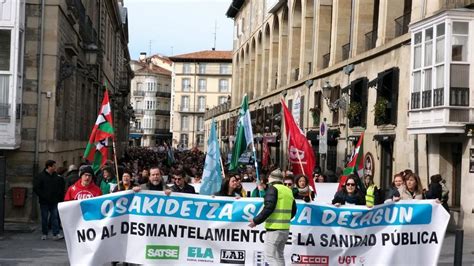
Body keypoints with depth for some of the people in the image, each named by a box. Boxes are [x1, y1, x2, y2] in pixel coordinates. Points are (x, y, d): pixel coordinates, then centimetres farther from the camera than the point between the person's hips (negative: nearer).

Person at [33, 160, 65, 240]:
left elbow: (60, 188, 15)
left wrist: (59, 197, 1)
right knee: (44, 218, 6)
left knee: (55, 217, -2)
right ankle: (44, 234, 16)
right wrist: (44, 196, -13)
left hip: (54, 201, 3)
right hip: (44, 202, -3)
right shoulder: (40, 176, -5)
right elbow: (36, 188, -7)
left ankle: (56, 234, -4)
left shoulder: (56, 176, 7)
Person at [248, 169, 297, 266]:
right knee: (279, 255, 18)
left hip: (274, 228, -8)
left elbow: (268, 208, -18)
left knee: (270, 256, -7)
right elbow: (293, 210, 17)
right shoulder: (288, 190, 13)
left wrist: (256, 221, -13)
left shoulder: (273, 189, -8)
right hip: (285, 229, 8)